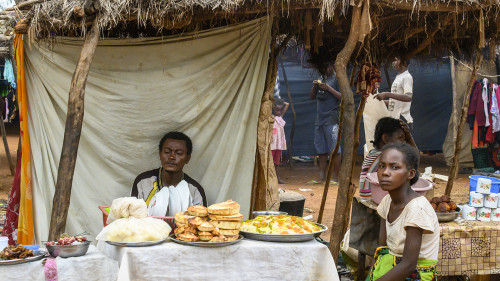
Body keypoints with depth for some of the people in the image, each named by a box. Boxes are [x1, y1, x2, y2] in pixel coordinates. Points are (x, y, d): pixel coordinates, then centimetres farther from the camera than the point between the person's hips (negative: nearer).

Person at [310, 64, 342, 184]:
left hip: (331, 120, -7)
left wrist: (329, 88, -16)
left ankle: (335, 177, -3)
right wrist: (314, 87, 3)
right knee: (321, 150, 7)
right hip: (320, 119, 7)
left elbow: (343, 97, -10)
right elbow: (312, 97, 22)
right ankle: (321, 177, 9)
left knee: (334, 149, -5)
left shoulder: (336, 79, -1)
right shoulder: (321, 79, 19)